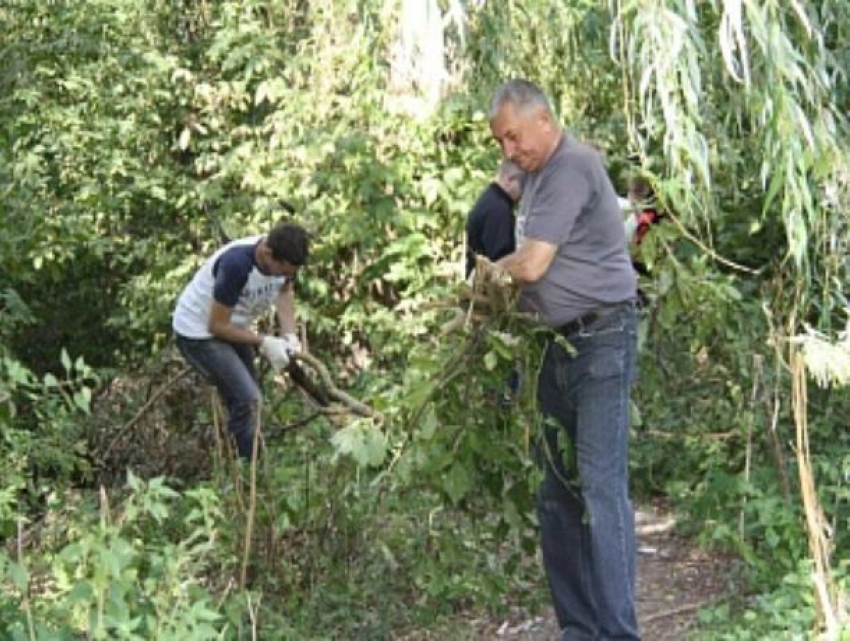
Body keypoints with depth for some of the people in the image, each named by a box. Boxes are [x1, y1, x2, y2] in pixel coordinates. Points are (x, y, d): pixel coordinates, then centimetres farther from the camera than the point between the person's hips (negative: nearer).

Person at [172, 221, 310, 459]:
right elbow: (217, 326, -27)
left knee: (247, 400, 12)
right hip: (199, 331, -8)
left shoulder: (284, 257, -17)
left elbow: (285, 291, 4)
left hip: (232, 326, 8)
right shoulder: (236, 264, -37)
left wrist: (290, 337, -11)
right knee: (248, 400, -18)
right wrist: (264, 342, -24)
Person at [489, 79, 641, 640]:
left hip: (601, 338, -10)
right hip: (564, 342, 10)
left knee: (601, 487, -14)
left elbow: (531, 265, -17)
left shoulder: (572, 166, -14)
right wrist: (505, 279, -3)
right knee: (558, 494, 11)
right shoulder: (539, 173, 16)